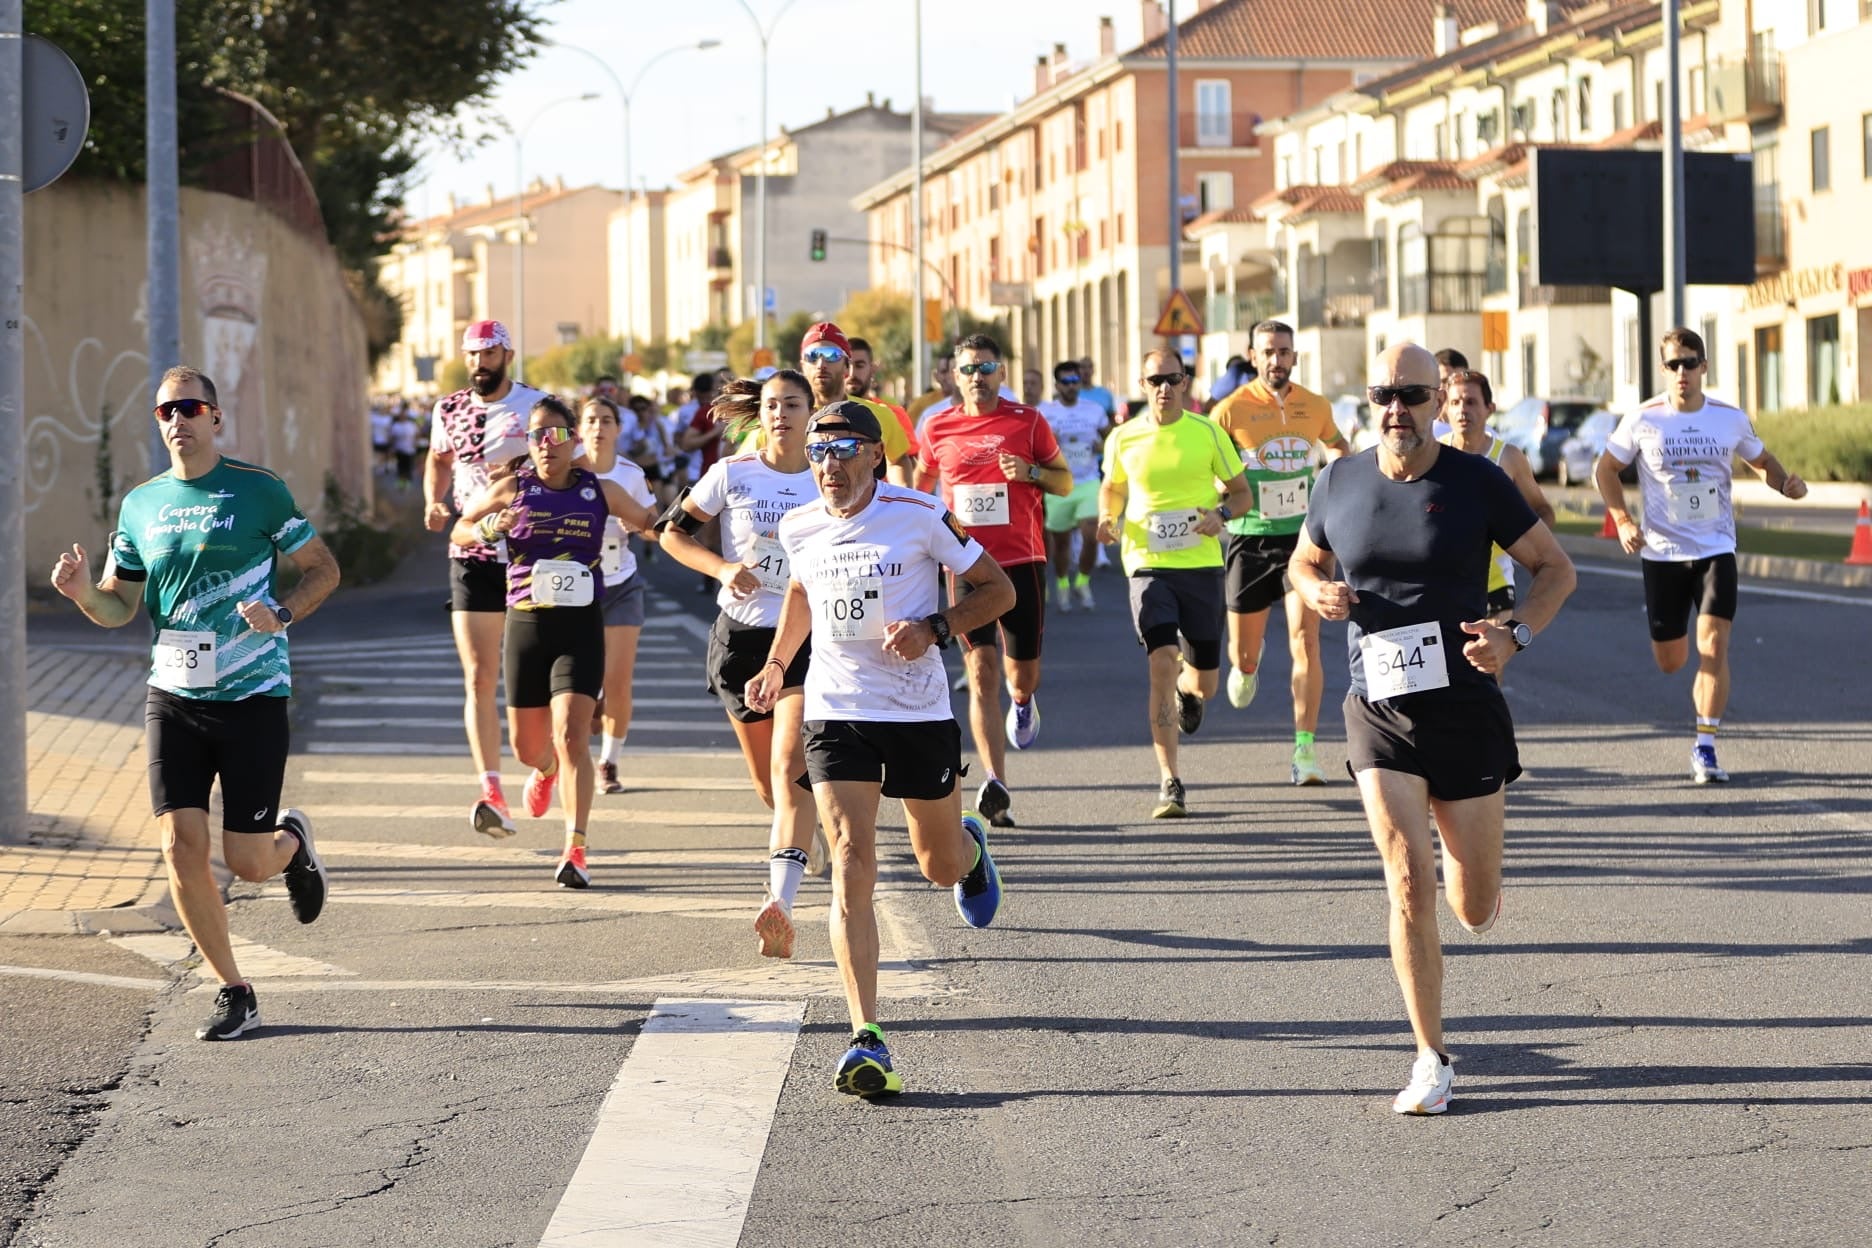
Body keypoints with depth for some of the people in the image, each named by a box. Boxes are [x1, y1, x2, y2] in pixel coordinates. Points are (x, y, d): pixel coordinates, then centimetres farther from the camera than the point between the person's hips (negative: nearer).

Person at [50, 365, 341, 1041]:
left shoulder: (258, 490, -4)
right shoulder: (140, 504, 8)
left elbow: (323, 568, 3)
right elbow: (118, 607, 13)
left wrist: (281, 613, -15)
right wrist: (84, 591, -10)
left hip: (252, 694, -3)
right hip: (173, 697, 3)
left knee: (247, 861, -3)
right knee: (182, 847, -6)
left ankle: (293, 840, 35)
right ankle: (232, 992, 9)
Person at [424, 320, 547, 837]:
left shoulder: (537, 406, -3)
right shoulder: (449, 410, 8)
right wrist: (434, 502, 9)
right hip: (472, 556, 2)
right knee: (478, 677, -8)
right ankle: (492, 794, -13)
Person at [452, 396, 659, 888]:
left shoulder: (599, 491, 3)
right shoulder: (512, 489, 0)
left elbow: (650, 524, 19)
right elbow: (461, 529, 11)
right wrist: (489, 528, -9)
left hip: (581, 626, -2)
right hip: (526, 625, 2)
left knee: (571, 735, -16)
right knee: (526, 745, 12)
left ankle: (575, 849, -16)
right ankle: (546, 770, 51)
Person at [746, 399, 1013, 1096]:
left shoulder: (919, 514, -10)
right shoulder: (799, 528, 2)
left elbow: (998, 588, -3)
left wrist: (935, 630, -18)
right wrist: (777, 662, 14)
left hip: (921, 712, -1)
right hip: (836, 711, 1)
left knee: (941, 868, 13)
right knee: (851, 861, -16)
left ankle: (970, 846, 55)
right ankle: (867, 1041, -21)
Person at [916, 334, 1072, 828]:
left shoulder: (1028, 422, 2)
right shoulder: (938, 428, 5)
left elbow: (1066, 481, 7)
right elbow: (920, 484, 23)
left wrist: (1031, 472, -11)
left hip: (1023, 560, 0)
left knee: (1023, 671, 8)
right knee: (982, 669, -13)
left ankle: (1022, 700, 49)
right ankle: (996, 785, -19)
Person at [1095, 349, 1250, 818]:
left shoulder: (1207, 433, 0)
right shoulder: (1122, 439, 2)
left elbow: (1241, 491, 8)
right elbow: (1112, 488, 20)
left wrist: (1222, 513, -13)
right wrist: (1107, 519, -1)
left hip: (1201, 564, 1)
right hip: (1147, 565, -1)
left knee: (1204, 684, 7)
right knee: (1161, 665, -18)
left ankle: (1186, 688, 49)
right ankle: (1170, 784, -13)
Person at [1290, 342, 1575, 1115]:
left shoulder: (1477, 483, -5)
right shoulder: (1339, 484, 2)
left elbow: (1555, 568, 2)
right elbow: (1304, 563, 20)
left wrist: (1516, 635, -15)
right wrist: (1316, 592, -5)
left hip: (1466, 709, -1)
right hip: (1378, 712, 1)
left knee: (1476, 911, 4)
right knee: (1408, 885, -14)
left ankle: (1468, 864, 43)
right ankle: (1432, 1062, -2)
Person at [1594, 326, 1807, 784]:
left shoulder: (1730, 418, 0)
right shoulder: (1644, 420, -5)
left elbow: (1761, 459, 16)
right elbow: (1605, 468, 5)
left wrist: (1785, 484, -6)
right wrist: (1622, 520, -8)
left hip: (1716, 550, 0)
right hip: (1662, 553, 0)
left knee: (1713, 648, -16)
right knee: (1670, 661, 7)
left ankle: (1705, 748, -11)